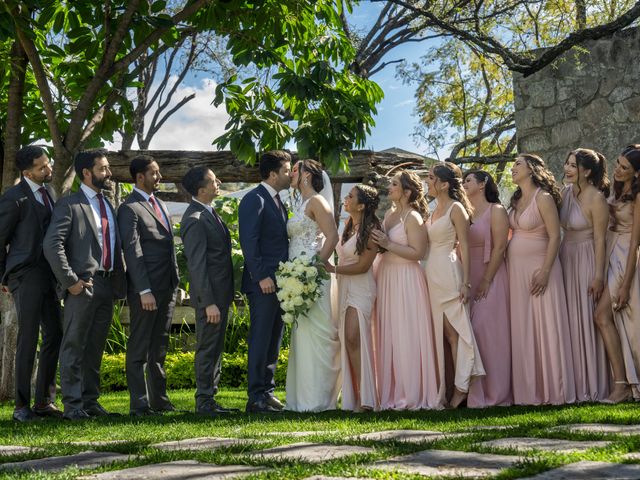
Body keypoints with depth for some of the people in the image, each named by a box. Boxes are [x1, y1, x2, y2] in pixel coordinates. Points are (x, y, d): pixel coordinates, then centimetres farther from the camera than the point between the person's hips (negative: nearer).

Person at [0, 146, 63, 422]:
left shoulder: (49, 192, 13)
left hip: (48, 274, 7)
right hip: (26, 275, -7)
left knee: (54, 335, 7)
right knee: (28, 339, -5)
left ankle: (44, 401, 16)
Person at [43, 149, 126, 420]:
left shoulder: (108, 206, 18)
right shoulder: (69, 205, -5)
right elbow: (52, 245, -14)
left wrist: (120, 283, 11)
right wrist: (70, 281, -16)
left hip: (107, 285, 7)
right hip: (83, 285, -7)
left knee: (96, 347, 12)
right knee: (74, 346, -1)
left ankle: (91, 401, 19)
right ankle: (73, 405, 2)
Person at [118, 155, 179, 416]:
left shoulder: (160, 204, 18)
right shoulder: (130, 208, -9)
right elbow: (132, 252, -15)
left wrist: (175, 282, 15)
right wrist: (144, 290, -20)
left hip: (167, 287, 8)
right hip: (146, 289, -8)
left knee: (159, 347, 13)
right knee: (139, 348, -1)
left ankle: (159, 400, 20)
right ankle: (139, 404, 2)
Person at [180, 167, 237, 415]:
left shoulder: (209, 213, 13)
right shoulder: (194, 220, -18)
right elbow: (197, 265, -21)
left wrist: (224, 297, 18)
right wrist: (208, 303, -23)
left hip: (220, 293, 10)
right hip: (209, 295, -10)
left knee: (216, 349, 15)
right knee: (207, 349, -2)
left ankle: (210, 399, 23)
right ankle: (204, 402, 6)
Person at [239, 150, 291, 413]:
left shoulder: (278, 201, 18)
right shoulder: (254, 200, -10)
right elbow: (249, 242, -17)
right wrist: (261, 277, -21)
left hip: (279, 282, 9)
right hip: (262, 282, -9)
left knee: (274, 341, 12)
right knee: (260, 340, -5)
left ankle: (267, 392, 19)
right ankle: (256, 397, 0)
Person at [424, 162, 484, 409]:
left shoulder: (456, 209, -7)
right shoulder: (435, 211, 16)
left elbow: (464, 246, -10)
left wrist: (466, 282, -16)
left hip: (449, 273, -8)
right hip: (432, 274, 8)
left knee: (454, 330, -6)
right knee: (443, 331, 8)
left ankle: (461, 386, -3)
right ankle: (444, 388, 11)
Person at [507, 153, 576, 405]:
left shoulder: (543, 198, -10)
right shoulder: (517, 200, 13)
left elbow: (555, 236, -14)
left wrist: (545, 271, -20)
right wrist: (508, 263, 7)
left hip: (538, 267, -7)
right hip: (516, 269, 7)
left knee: (546, 327, -4)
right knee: (522, 330, 7)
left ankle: (552, 389, 4)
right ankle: (529, 390, 13)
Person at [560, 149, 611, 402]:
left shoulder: (596, 198, -14)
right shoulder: (567, 191, 6)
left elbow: (600, 239, -15)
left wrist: (598, 276, -17)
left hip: (586, 260, -7)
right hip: (566, 258, 7)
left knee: (586, 321, -3)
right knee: (569, 320, 8)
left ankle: (592, 387, 7)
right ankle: (574, 383, 16)